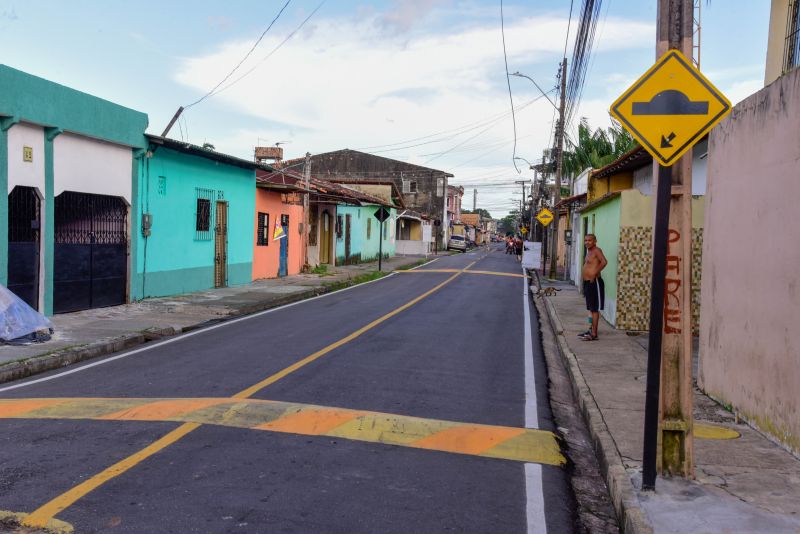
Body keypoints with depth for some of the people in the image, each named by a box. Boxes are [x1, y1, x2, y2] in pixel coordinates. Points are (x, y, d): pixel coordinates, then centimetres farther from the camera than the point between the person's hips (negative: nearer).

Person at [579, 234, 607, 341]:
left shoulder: (596, 250, -12)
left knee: (594, 309, -7)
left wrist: (594, 274, -26)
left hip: (594, 283, -10)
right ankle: (590, 330, 23)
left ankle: (594, 334, -5)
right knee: (590, 308, 15)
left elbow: (604, 262, -29)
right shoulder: (589, 251, 17)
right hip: (587, 283, 10)